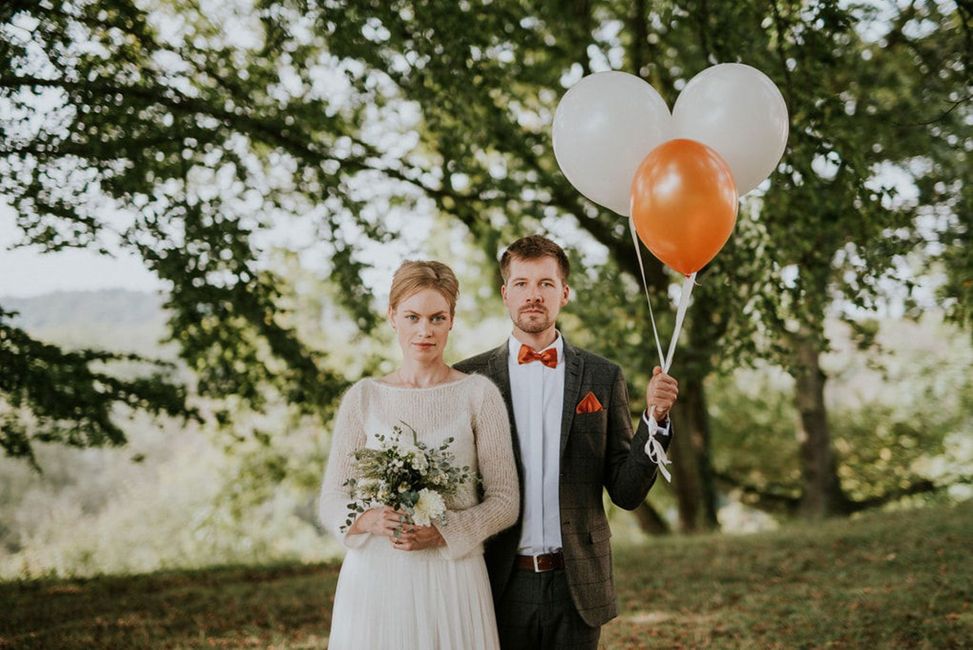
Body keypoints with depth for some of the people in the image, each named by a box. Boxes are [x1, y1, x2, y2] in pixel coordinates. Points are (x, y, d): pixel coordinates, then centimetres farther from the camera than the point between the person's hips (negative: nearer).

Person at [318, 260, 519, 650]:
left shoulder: (479, 394, 0)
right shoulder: (363, 398, 4)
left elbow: (505, 501, 0)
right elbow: (331, 501, 5)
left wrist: (443, 531, -16)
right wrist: (369, 520, -16)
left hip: (452, 577, -1)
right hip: (374, 577, 1)